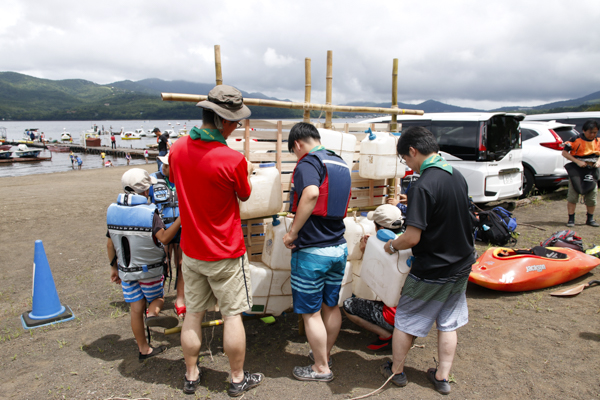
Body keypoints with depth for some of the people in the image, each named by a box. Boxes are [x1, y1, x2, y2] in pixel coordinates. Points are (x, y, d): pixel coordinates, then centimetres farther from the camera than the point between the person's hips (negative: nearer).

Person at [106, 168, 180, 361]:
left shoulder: (112, 210, -1)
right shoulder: (149, 213, -19)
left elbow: (110, 244, 4)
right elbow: (164, 238, -24)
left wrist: (114, 267, 14)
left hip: (126, 270, 5)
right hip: (149, 269, -5)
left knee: (136, 310, 13)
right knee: (157, 298, 17)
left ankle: (143, 349, 24)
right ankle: (153, 314, -16)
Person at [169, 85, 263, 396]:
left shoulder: (178, 148, -6)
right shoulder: (233, 160, -23)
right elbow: (245, 195, -5)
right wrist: (246, 172, 16)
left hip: (191, 250, 5)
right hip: (225, 254, -5)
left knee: (193, 313, 17)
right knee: (232, 315, 11)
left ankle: (191, 376, 33)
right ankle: (238, 379, 27)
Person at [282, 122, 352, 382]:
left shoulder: (308, 162, -14)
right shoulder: (341, 164, 11)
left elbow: (311, 193, -34)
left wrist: (292, 233, -26)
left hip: (312, 251, -8)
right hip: (339, 247, 8)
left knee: (311, 313, 7)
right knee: (331, 306, 21)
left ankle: (321, 368, 21)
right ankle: (326, 353, 39)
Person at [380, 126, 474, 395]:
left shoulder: (423, 186, -25)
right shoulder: (458, 176, 0)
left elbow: (413, 237, -27)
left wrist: (391, 246, -7)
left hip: (431, 272, -7)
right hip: (461, 267, 7)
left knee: (405, 320, 13)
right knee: (448, 323, 20)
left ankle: (396, 370, 30)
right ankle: (442, 377, 32)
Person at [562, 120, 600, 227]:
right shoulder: (576, 140, -9)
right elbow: (564, 152, -10)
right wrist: (577, 161, -18)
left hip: (591, 171, 4)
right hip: (576, 171, -4)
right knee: (572, 195, -2)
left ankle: (590, 219, 21)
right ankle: (571, 219, 8)